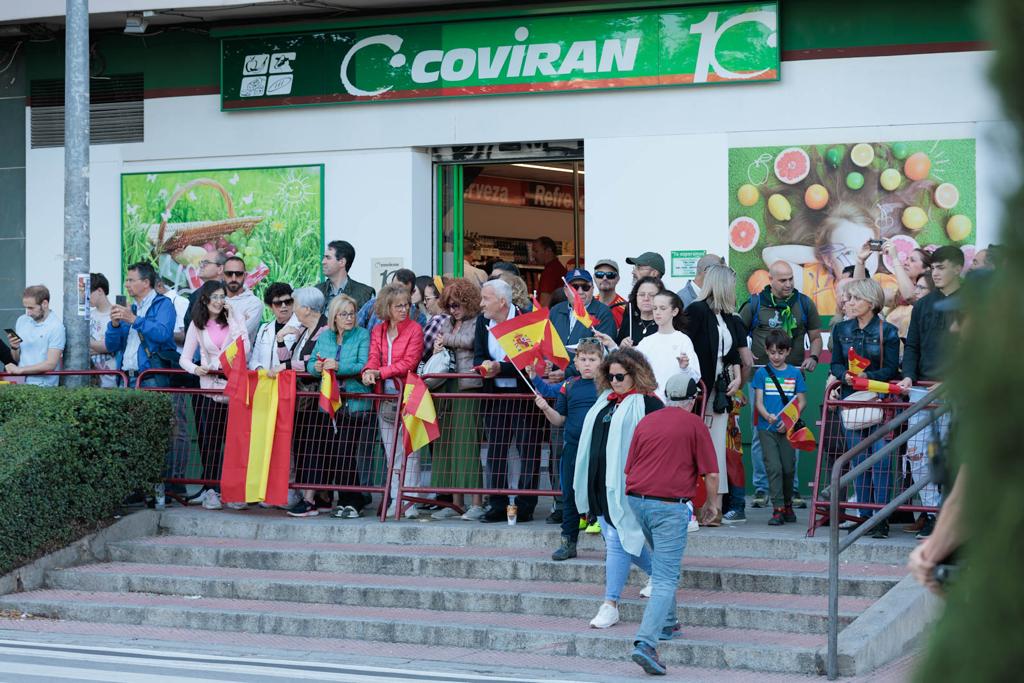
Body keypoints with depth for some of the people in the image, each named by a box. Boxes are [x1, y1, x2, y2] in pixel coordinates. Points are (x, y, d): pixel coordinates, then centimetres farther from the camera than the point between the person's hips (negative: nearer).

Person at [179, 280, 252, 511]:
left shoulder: (234, 318, 7)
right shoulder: (197, 325, 9)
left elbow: (244, 347, -8)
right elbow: (184, 358, 9)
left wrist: (231, 317, -7)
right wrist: (196, 369, -12)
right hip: (209, 388, 1)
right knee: (209, 441, -2)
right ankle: (210, 490, 4)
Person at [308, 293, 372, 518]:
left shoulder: (362, 335, 0)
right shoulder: (324, 337, 15)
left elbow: (364, 366, -11)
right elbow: (311, 363, 13)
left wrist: (339, 367, -21)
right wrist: (316, 367, -10)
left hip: (355, 404, -5)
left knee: (347, 455, -9)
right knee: (330, 454, 5)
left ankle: (353, 502, -2)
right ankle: (343, 501, 13)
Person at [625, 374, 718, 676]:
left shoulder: (645, 422, 13)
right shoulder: (694, 424, -1)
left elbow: (629, 468, 16)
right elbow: (711, 473, -3)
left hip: (636, 500, 6)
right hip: (670, 506, -6)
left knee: (663, 564, 29)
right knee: (665, 579, -8)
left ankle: (666, 623, 37)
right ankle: (645, 642, -22)